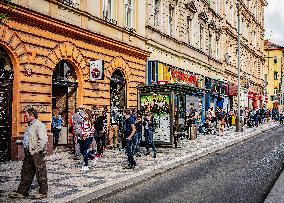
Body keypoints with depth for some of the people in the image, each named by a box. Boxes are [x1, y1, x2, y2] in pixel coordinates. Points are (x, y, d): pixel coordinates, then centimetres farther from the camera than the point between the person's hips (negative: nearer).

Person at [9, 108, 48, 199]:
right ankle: (21, 192, 21)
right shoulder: (30, 126, 16)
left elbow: (43, 140, -22)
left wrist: (36, 151, -18)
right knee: (26, 173, 13)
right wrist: (26, 150, 15)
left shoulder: (39, 125, -14)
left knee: (41, 174, 1)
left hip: (37, 154, -10)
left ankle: (43, 192, 10)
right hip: (28, 153, 10)